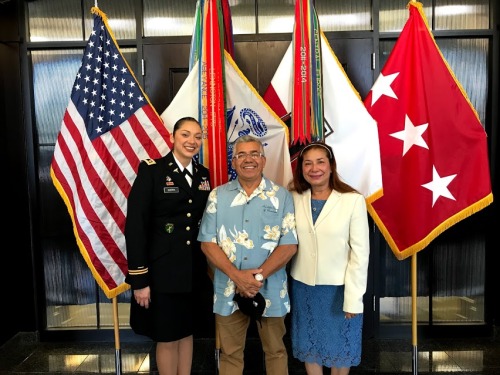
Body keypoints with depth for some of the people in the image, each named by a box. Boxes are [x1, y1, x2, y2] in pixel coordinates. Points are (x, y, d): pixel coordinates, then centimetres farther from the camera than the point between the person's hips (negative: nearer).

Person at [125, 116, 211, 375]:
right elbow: (135, 225, -14)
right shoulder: (151, 170, -9)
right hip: (163, 270, -4)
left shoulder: (204, 174, 7)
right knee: (167, 338, 10)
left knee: (187, 332, 18)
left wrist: (210, 266, 6)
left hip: (195, 269, 5)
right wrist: (139, 278, -16)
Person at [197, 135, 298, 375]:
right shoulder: (218, 196, 2)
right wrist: (237, 276, -14)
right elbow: (207, 243, -3)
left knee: (275, 351, 16)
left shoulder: (282, 196, -1)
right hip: (229, 290, 1)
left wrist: (259, 276, -16)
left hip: (270, 290, 0)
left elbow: (289, 245, -6)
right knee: (230, 354, 15)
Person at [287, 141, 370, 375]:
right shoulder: (294, 199, -3)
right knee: (309, 346, 19)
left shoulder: (353, 200, -13)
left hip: (338, 287, -2)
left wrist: (353, 297, -11)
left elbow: (360, 252, -11)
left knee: (339, 347, 17)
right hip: (302, 287, 3)